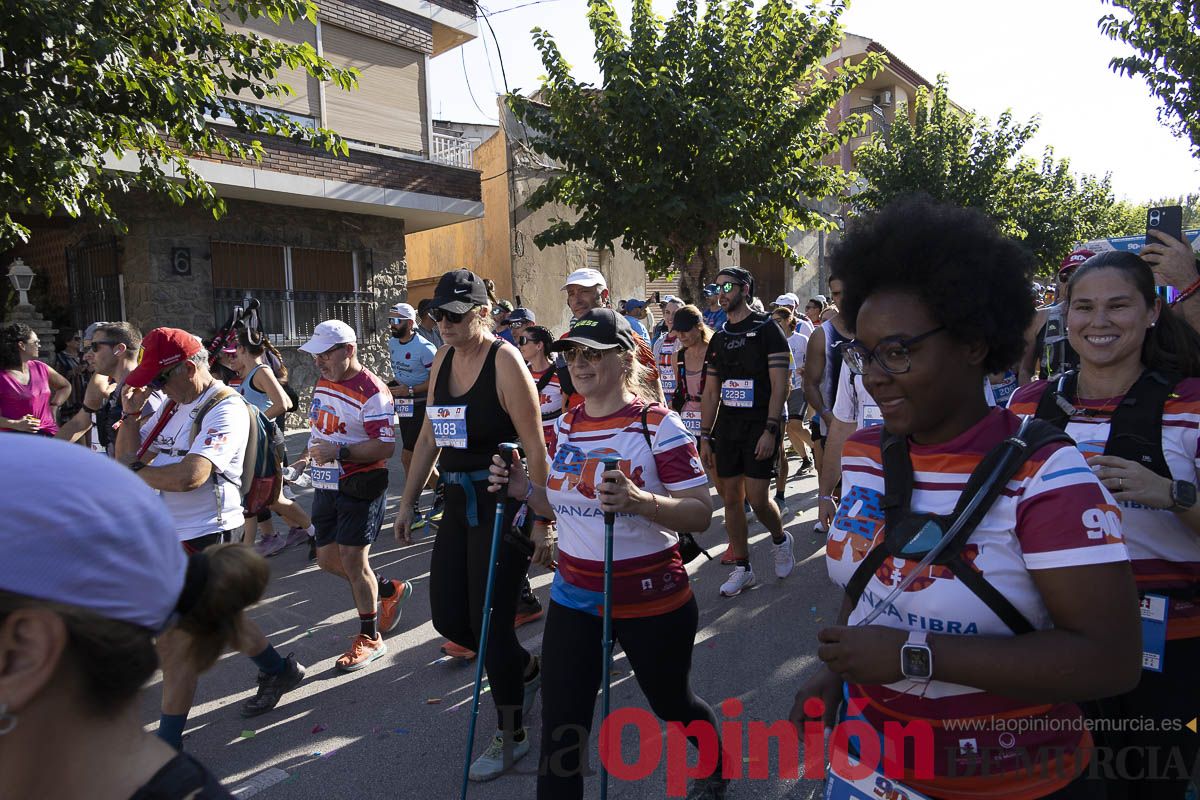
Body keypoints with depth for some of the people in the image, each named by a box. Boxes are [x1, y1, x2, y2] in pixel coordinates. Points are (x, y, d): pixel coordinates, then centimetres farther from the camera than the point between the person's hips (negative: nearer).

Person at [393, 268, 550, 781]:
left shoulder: (504, 361, -15)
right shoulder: (443, 359, 8)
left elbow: (535, 448, -17)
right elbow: (429, 436, 14)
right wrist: (408, 501, 14)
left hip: (503, 503, -8)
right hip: (459, 502, 8)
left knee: (490, 622, -1)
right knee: (448, 617, 12)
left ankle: (511, 737, 22)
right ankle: (526, 671, 39)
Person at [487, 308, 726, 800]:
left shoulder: (657, 424, -15)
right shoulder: (564, 426, 3)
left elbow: (701, 513, -18)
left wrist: (639, 501, -35)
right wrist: (525, 489, -6)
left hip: (651, 598, -4)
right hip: (573, 596, 4)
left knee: (671, 703, 21)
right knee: (560, 729, 2)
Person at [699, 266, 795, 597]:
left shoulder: (767, 329, -5)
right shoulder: (719, 338, 13)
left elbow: (779, 385, -11)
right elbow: (711, 392, 14)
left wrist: (770, 430, -18)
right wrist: (705, 436, 8)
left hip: (759, 426, -5)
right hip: (726, 427, 6)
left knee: (757, 498, -8)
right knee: (731, 498, 6)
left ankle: (780, 539, 25)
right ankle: (742, 568, 19)